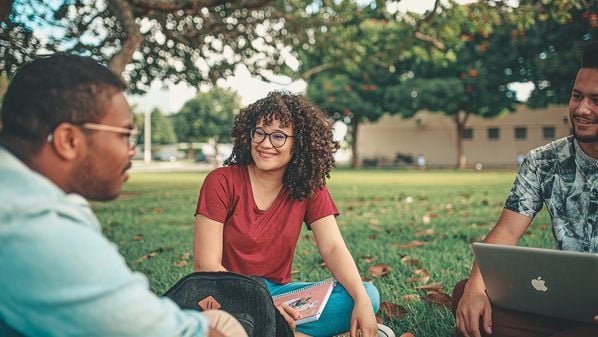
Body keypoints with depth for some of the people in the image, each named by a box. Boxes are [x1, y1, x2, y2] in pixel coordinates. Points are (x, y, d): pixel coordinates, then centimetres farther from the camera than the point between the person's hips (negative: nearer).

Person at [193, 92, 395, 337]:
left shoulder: (310, 188, 1)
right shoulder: (221, 182, -11)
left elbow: (333, 248, -9)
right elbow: (205, 264, -14)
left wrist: (362, 300, -27)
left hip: (278, 290, 4)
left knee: (369, 295, -17)